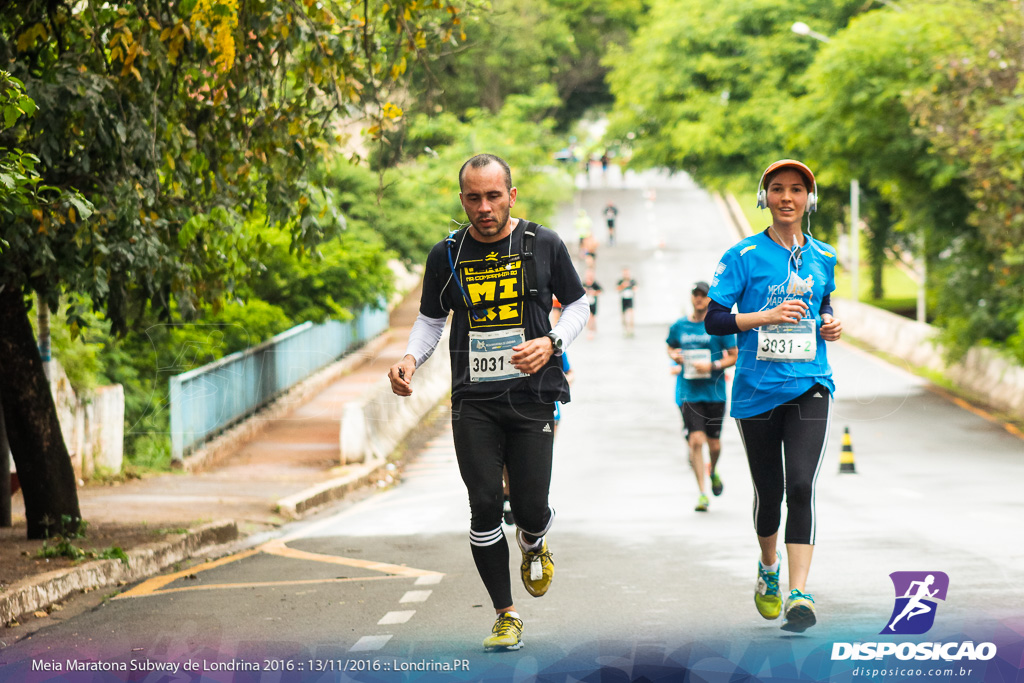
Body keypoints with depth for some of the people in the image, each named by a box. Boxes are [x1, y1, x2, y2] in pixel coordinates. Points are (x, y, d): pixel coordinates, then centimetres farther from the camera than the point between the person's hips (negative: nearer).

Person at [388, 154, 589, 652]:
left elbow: (577, 305, 11)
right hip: (474, 400, 1)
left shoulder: (543, 245, 1)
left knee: (530, 507, -8)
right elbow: (431, 318, 14)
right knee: (485, 507, -7)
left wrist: (551, 343, -8)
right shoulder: (447, 255, 4)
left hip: (532, 393, -1)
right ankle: (506, 616, 8)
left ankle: (534, 548, 31)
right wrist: (410, 357, -6)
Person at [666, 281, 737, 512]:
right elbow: (671, 347, 24)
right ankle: (703, 493, -7)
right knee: (696, 440, -13)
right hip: (688, 393, 0)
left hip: (714, 391, 0)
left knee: (714, 444, 7)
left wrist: (713, 366, -14)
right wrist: (675, 356, 1)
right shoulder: (679, 326, 5)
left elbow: (734, 356, 1)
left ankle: (713, 471, 42)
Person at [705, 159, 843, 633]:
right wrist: (766, 316, -17)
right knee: (769, 491, 9)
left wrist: (829, 326, 5)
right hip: (757, 390, -1)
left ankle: (799, 594, -16)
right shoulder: (744, 256, -1)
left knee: (801, 486, -15)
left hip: (809, 386, 1)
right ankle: (768, 567, 39)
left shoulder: (823, 257, 10)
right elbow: (713, 320, -5)